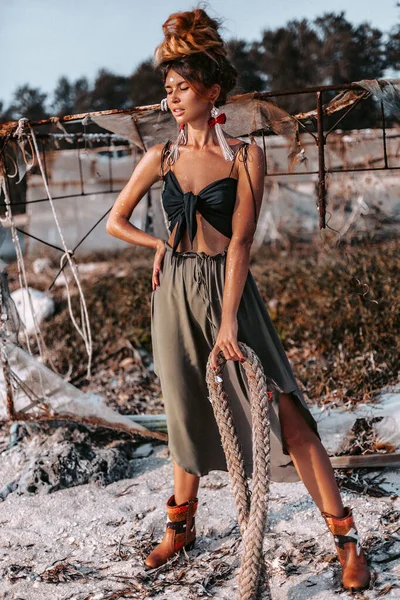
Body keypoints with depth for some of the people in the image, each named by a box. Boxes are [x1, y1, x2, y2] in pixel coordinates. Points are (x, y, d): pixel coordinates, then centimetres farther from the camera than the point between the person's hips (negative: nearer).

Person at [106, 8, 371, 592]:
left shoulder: (245, 157, -5)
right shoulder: (160, 158, 5)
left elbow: (241, 241, -12)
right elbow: (115, 221, 15)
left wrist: (228, 321, -17)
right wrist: (163, 245, 4)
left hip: (229, 288, -3)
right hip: (175, 293, 3)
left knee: (283, 409, -7)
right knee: (187, 413, 13)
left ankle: (346, 536, 2)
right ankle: (181, 526, 33)